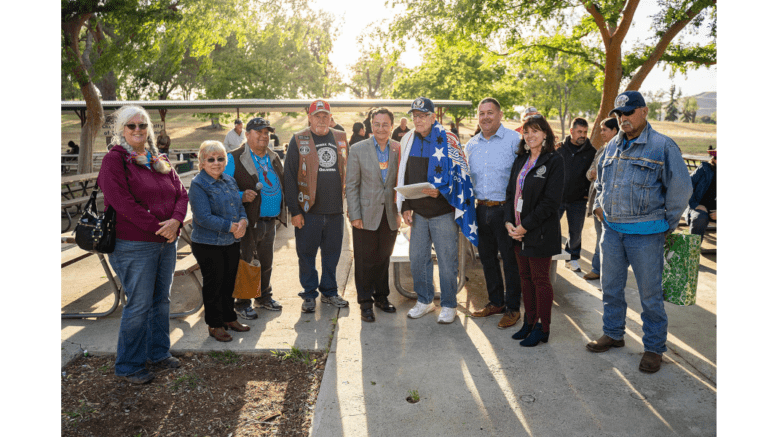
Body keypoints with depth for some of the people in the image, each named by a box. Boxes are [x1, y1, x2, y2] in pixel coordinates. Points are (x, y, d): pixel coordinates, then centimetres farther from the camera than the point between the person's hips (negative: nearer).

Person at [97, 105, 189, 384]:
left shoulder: (160, 160, 14)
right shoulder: (115, 160, -6)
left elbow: (181, 193, 8)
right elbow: (122, 201, -16)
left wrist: (176, 220, -12)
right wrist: (158, 227, -18)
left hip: (167, 243, 7)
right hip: (134, 246, -6)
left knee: (161, 300, 15)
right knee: (139, 305, -1)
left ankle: (159, 352, 31)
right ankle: (129, 366, 14)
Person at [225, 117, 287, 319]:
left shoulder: (274, 158, 13)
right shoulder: (234, 159, -8)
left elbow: (280, 185, 22)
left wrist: (282, 211, 7)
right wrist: (241, 196, -26)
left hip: (270, 221, 6)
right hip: (248, 222, -6)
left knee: (266, 262, 17)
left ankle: (264, 297, 34)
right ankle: (242, 303, 17)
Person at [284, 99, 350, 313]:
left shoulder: (340, 138, 10)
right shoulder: (299, 140, -1)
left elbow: (348, 171, 15)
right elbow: (289, 176, -4)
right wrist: (294, 209, -9)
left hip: (335, 208, 3)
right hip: (308, 209, -3)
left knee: (332, 252, 11)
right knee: (307, 253, 5)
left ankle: (329, 291, 27)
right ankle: (309, 294, 20)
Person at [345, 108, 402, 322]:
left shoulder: (399, 149, 4)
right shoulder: (357, 149, -2)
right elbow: (351, 185, -3)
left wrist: (401, 210, 1)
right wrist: (355, 215, -8)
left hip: (390, 215, 2)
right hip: (366, 215, -2)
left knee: (384, 258, 13)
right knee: (365, 261, 4)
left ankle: (381, 297, 30)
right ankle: (365, 302, 17)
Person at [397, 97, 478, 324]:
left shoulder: (447, 140, -7)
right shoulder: (408, 140, 9)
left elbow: (460, 174, -9)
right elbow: (403, 176, 13)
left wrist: (440, 191, -23)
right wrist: (405, 206, 7)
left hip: (443, 211, -5)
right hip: (418, 212, 5)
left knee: (447, 261, 2)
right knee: (417, 259, 10)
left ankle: (448, 306, 18)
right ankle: (424, 301, 28)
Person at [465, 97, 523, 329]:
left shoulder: (515, 140, -6)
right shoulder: (471, 145, 11)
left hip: (506, 208, -6)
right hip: (482, 209, 6)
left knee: (510, 260, 3)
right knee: (487, 257, 14)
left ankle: (513, 308, 17)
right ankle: (496, 302, 30)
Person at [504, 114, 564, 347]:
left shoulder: (554, 161, -9)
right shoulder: (520, 160, 12)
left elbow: (551, 201, -15)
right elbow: (511, 192, 11)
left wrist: (526, 226, -17)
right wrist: (509, 221, -4)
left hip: (540, 232, -6)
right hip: (517, 231, 7)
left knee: (540, 279, 3)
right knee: (525, 277, 14)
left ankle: (542, 328, 15)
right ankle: (529, 321, 27)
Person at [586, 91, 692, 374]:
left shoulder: (663, 146, -8)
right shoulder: (612, 146, 10)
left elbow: (681, 188, -6)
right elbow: (601, 179, 25)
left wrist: (667, 224, -2)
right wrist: (598, 204, 12)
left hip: (645, 233, -5)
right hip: (611, 229, 6)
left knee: (650, 292, 4)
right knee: (611, 287, 15)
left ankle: (654, 347, 19)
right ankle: (613, 334, 32)